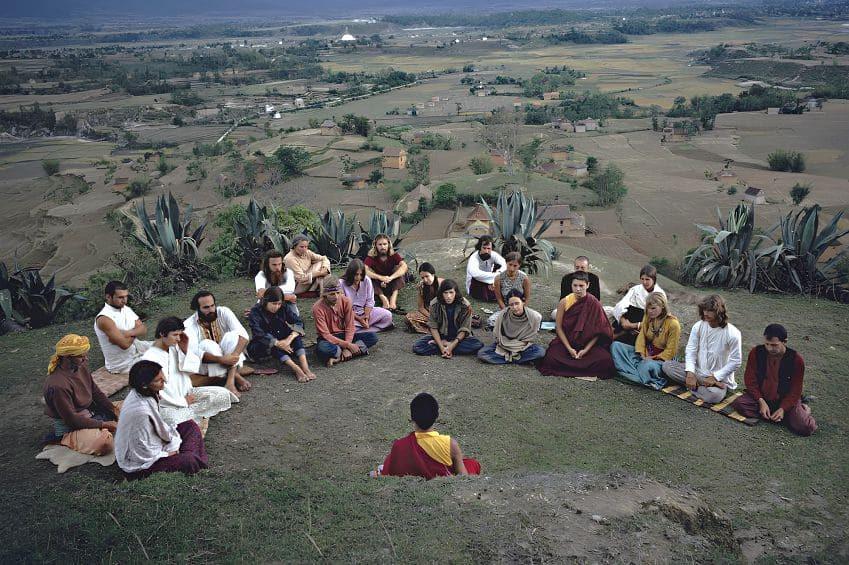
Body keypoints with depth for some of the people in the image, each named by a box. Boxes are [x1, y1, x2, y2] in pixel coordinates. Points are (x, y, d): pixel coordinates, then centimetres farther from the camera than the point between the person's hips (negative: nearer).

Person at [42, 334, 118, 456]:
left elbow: (96, 392, 5)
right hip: (69, 427, -8)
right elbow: (71, 419, -26)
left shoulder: (81, 367, -6)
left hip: (88, 413, 8)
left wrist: (114, 410, -6)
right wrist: (102, 424, -23)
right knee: (106, 442, -26)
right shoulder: (57, 385, -30)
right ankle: (65, 439, -3)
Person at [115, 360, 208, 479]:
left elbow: (158, 425, 6)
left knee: (190, 426, 7)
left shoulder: (141, 393, -8)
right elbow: (145, 453, -27)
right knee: (190, 461, -24)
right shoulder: (140, 411, -35)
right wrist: (168, 454, -11)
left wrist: (172, 447, -3)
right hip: (138, 465, -10)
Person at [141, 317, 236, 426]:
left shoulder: (175, 347, 0)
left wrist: (185, 349, -10)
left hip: (186, 393, 7)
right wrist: (182, 401, -14)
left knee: (222, 394, -8)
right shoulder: (149, 358, -19)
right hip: (167, 404, -7)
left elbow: (193, 369, 5)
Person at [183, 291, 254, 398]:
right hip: (207, 365, -1)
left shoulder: (223, 312, -13)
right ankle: (235, 375, -24)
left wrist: (235, 355, -41)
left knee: (232, 335, -26)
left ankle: (230, 381, -37)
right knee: (207, 344, -31)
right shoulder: (189, 325, -17)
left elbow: (243, 335, -22)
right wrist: (221, 360, -43)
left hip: (228, 360, 2)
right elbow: (194, 353, -30)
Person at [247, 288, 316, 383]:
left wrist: (290, 338, -34)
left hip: (280, 342, 4)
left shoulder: (282, 309, -4)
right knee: (270, 344, -36)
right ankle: (296, 369, -48)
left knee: (295, 333, -22)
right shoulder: (255, 312, -16)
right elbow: (258, 333, -31)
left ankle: (305, 367, -39)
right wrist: (278, 343, -41)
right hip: (259, 347, -4)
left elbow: (298, 323, -14)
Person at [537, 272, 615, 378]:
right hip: (567, 342, 0)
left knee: (605, 361, -27)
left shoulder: (594, 304, -8)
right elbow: (559, 327, -3)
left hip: (588, 344, 0)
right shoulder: (564, 302, -7)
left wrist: (586, 350, -15)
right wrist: (569, 349, -12)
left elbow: (597, 332, -6)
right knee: (551, 359, -28)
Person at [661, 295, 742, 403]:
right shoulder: (698, 326, -5)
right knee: (667, 365, -15)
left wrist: (715, 377, -16)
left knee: (714, 395, -38)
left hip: (719, 379, -4)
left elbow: (735, 362, -13)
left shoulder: (732, 334, -17)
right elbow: (691, 351, -4)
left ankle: (695, 385, -8)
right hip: (698, 371, 4)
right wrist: (690, 373, -16)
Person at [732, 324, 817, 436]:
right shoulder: (756, 353, -10)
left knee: (805, 428, -26)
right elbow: (750, 380, -5)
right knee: (739, 404, -27)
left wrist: (783, 409, -21)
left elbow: (795, 390, -9)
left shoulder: (796, 360, -14)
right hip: (761, 397, 3)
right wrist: (761, 401, -17)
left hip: (786, 400, -3)